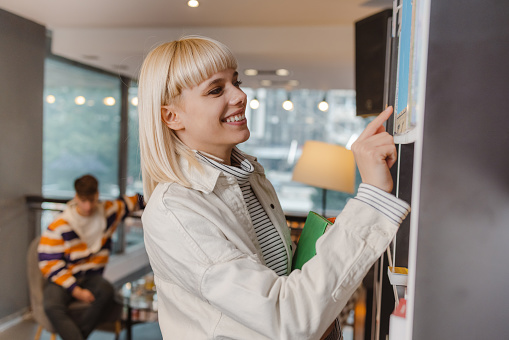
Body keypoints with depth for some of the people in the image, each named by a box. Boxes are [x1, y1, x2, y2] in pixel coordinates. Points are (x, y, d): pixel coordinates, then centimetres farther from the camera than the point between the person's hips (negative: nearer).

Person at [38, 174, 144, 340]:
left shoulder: (108, 211, -1)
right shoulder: (58, 228, -13)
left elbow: (130, 202, 19)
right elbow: (50, 265, -12)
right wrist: (77, 291, -17)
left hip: (91, 277, 3)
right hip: (63, 279, -2)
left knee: (107, 292, -33)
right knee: (52, 306, -35)